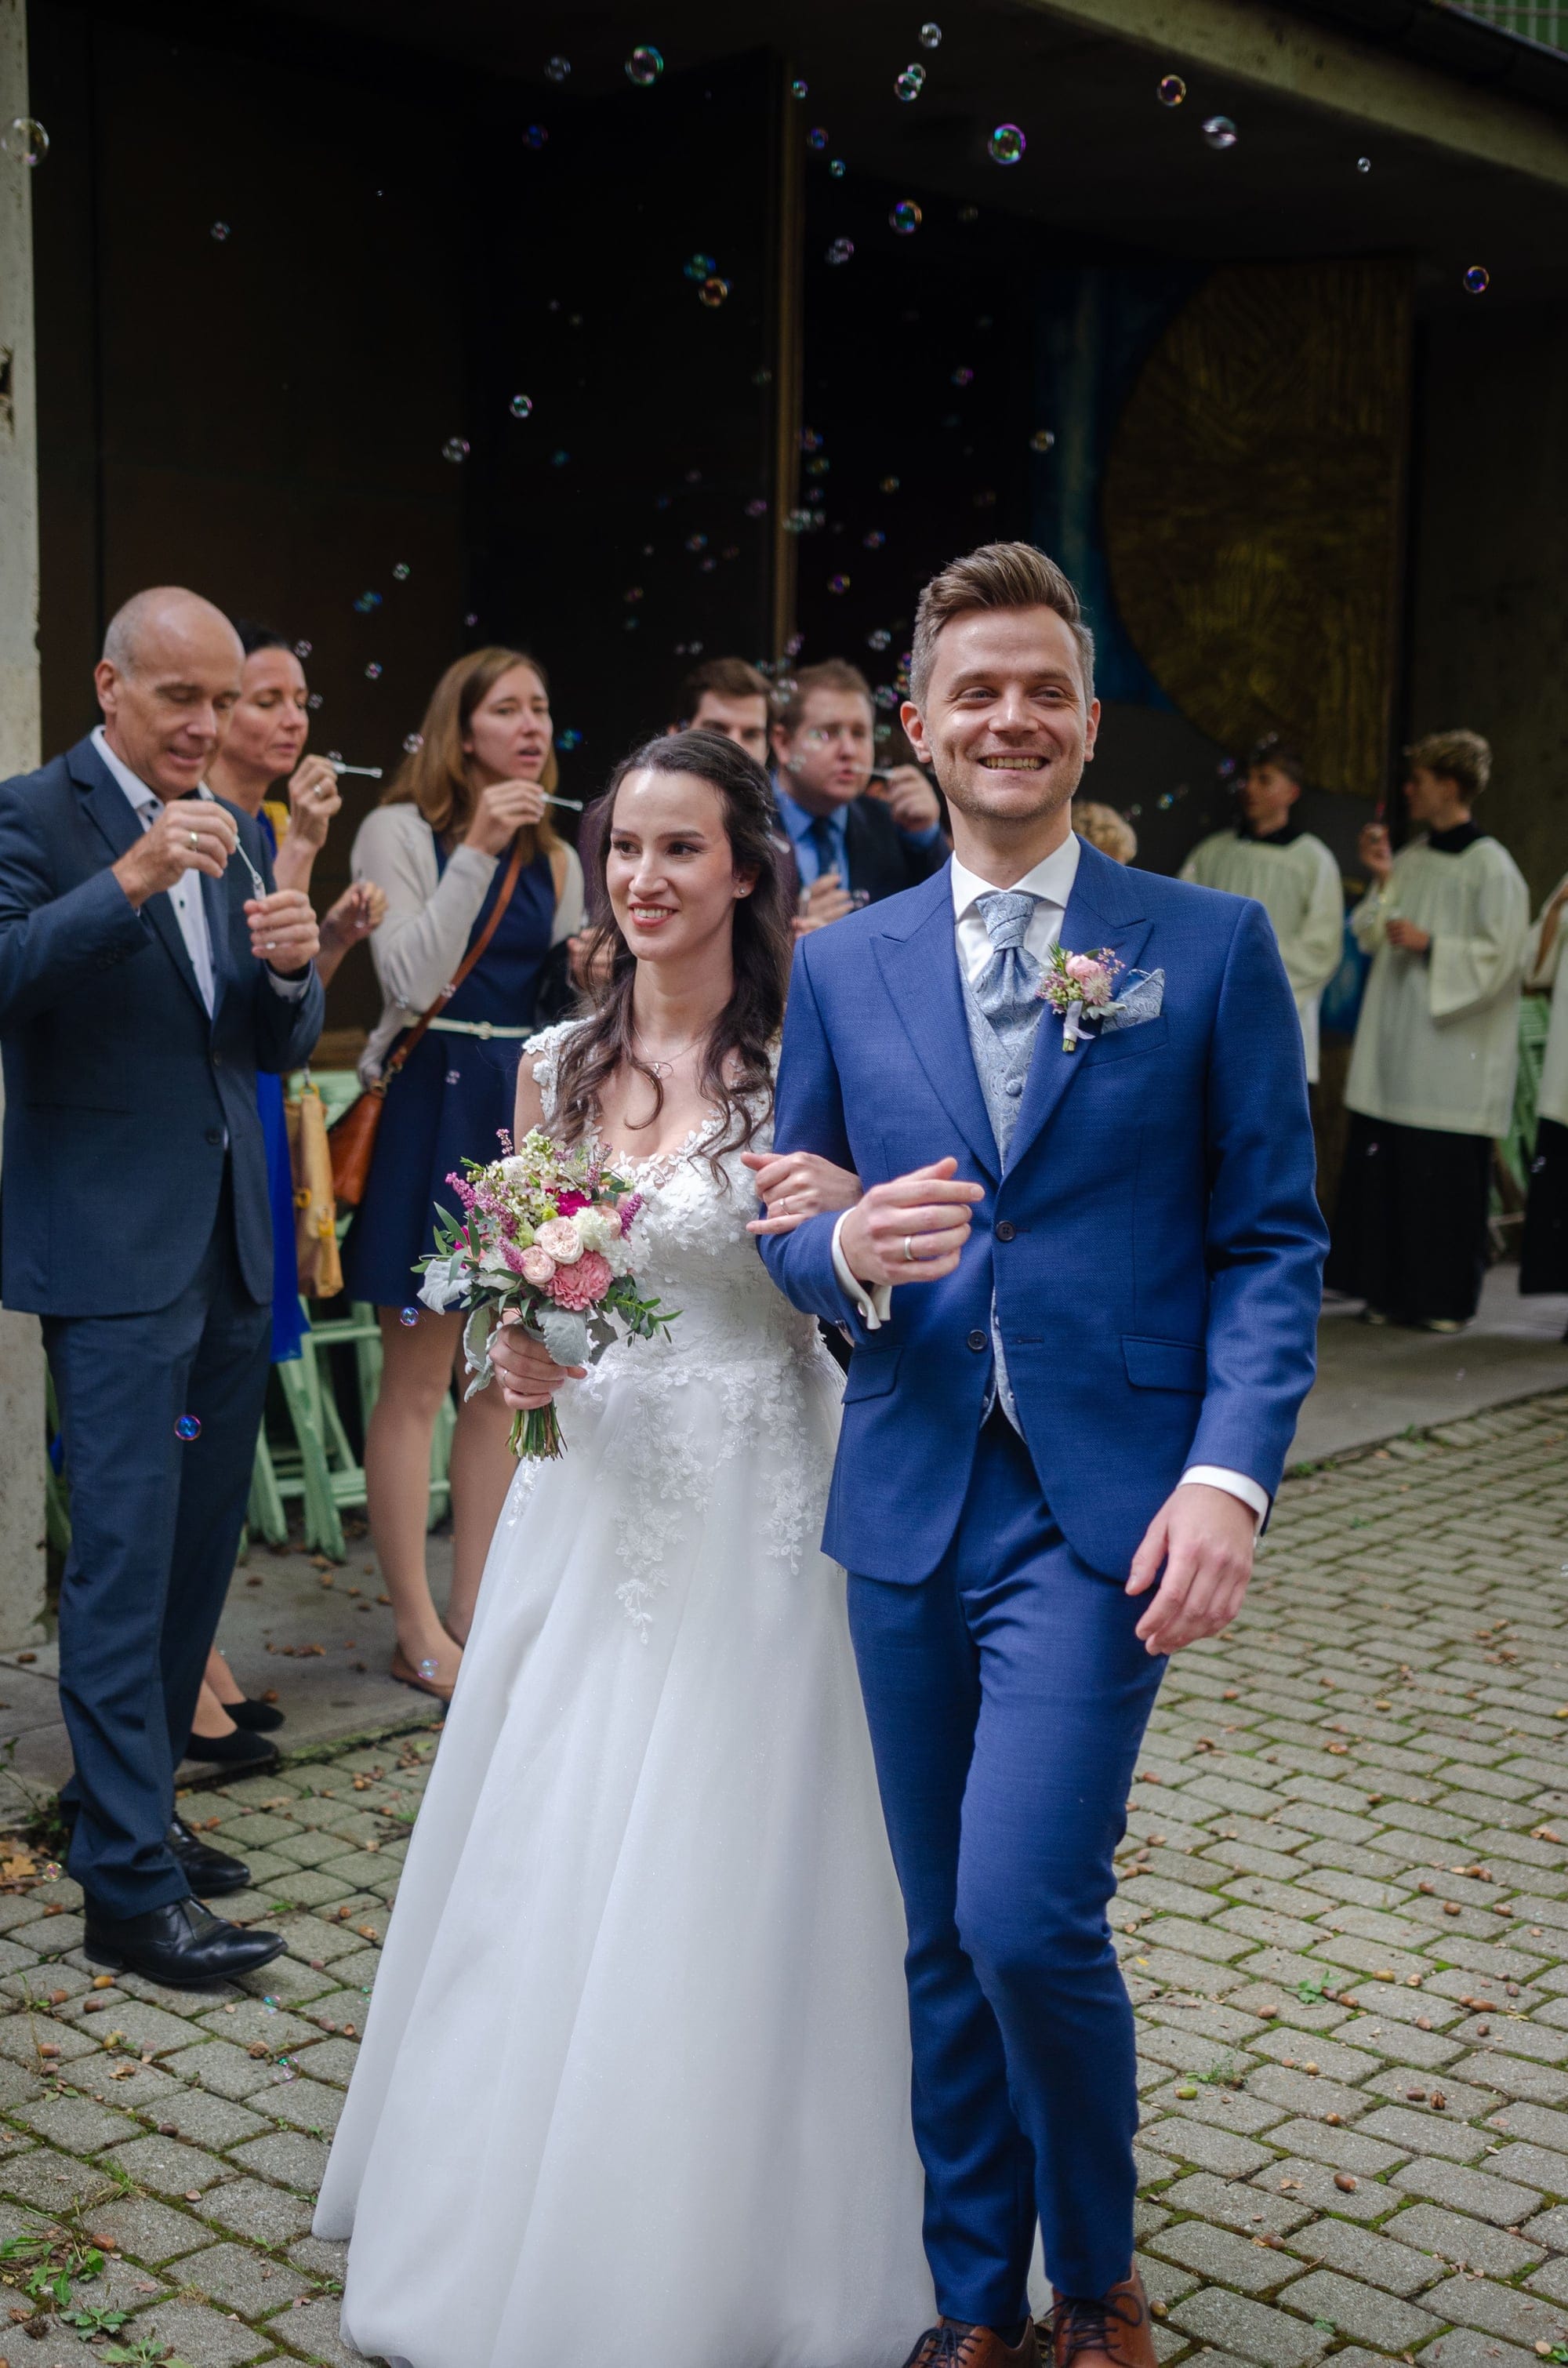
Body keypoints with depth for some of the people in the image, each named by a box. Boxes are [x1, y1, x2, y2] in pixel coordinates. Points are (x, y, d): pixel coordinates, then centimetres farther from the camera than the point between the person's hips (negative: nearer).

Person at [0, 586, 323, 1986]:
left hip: (230, 1243, 7)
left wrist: (293, 970, -9)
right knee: (126, 1557, -6)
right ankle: (130, 1886, 0)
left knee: (200, 1547, 14)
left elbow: (276, 1051, 12)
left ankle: (129, 1801, 31)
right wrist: (129, 881, -31)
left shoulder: (236, 837, 13)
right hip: (114, 1250, -7)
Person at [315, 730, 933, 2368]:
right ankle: (524, 2224, 33)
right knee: (544, 1878, 12)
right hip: (587, 1499, 5)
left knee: (724, 1893, 2)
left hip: (751, 1520, -4)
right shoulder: (555, 1067, 6)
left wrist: (853, 1211, -27)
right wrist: (517, 1357, -6)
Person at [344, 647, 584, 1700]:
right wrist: (479, 851, -18)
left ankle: (476, 1606, 19)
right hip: (432, 1107, -6)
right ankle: (419, 1632, 6)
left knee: (503, 1376, 9)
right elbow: (413, 979, -16)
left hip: (526, 1108, 6)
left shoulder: (556, 855, 14)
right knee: (419, 1379, -2)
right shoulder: (401, 830, -4)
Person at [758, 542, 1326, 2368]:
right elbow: (789, 1232, 12)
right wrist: (850, 1255, -12)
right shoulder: (842, 966, 8)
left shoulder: (1212, 947, 0)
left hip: (1103, 1510, -3)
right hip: (907, 1505, 4)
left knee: (1025, 1916, -12)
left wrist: (1229, 1476, -14)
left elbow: (1270, 1241, -2)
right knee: (944, 1939, 13)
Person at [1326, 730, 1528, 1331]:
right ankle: (1393, 1287, 15)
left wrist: (1429, 944, -17)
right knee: (1385, 1167, 6)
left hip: (1452, 1054, -7)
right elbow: (1373, 938, 14)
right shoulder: (1412, 857, 12)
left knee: (1446, 1174, -2)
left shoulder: (1490, 866, -8)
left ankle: (1446, 1298, 8)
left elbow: (1500, 956, -12)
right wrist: (1383, 880, 2)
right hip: (1397, 1044, 7)